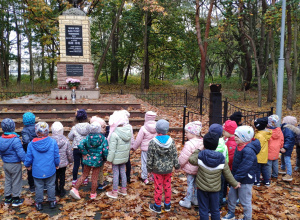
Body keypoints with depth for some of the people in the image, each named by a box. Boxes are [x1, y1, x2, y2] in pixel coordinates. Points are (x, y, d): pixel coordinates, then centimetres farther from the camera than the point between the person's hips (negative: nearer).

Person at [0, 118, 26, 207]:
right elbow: (21, 153, -26)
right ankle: (16, 199, 20)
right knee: (16, 181, 8)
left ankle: (7, 198, 31)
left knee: (8, 180, 20)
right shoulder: (15, 140, -25)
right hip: (15, 164, -6)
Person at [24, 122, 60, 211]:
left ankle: (39, 203, 28)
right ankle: (52, 202, 28)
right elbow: (56, 156, -6)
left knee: (39, 187, 16)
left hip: (37, 171, 0)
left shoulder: (31, 144, -13)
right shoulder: (53, 142, -14)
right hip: (50, 170, 0)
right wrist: (57, 165, 13)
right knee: (51, 186, 16)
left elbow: (28, 158, -4)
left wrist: (27, 165, 17)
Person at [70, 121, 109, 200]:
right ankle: (93, 194, 24)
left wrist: (84, 154, -8)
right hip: (98, 161, -2)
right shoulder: (103, 138, -12)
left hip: (88, 159, 2)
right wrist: (105, 158, 2)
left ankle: (75, 189, 10)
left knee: (84, 175, 18)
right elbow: (105, 150, -16)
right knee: (94, 178, 11)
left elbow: (80, 145, -20)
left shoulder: (88, 137, -8)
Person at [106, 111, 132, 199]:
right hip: (125, 157, 6)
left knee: (115, 174, 7)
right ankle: (124, 190, 32)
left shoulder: (114, 134, -25)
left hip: (116, 158, -6)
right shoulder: (128, 131, -5)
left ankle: (114, 192, 20)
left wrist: (109, 159, -9)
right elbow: (129, 144, 6)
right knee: (123, 172, 19)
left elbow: (112, 149, -20)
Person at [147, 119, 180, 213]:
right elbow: (174, 155, -1)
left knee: (158, 188, 10)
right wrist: (176, 165, 13)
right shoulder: (171, 141, -9)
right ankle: (167, 205, 32)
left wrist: (149, 167, 4)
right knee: (167, 186, 17)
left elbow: (150, 157, -9)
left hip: (157, 169, -3)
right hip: (168, 169, 3)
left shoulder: (153, 142, -17)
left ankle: (157, 206, 26)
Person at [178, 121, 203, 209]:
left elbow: (183, 158, -23)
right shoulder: (202, 142, -3)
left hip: (191, 168, -7)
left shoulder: (189, 144, -28)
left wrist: (179, 164, -6)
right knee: (196, 183, 21)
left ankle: (187, 202, 21)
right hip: (199, 168, 7)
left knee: (190, 184, 6)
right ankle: (195, 199, 37)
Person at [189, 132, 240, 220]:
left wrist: (198, 150, 9)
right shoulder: (222, 159, -10)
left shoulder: (200, 156, -17)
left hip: (202, 187, -1)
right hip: (215, 189, 2)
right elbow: (228, 174, -1)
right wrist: (235, 184, 14)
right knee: (215, 210, 18)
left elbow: (191, 160, 2)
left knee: (203, 210, 11)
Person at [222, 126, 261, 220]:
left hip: (245, 181, -9)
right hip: (236, 178, 9)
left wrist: (236, 178, -22)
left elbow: (244, 168, -28)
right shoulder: (239, 147, 3)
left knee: (245, 201, 7)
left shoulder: (248, 150, -27)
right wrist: (233, 175, 15)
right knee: (231, 196, 20)